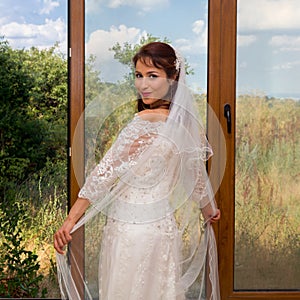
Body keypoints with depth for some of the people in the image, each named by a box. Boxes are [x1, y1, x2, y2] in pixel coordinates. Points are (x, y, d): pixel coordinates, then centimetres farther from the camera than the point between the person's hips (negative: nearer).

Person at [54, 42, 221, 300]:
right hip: (163, 227, 7)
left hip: (130, 228, -7)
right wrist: (208, 210, 34)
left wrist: (71, 220, -15)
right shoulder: (185, 120, 3)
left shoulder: (144, 122, -20)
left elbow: (106, 173, -19)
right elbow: (197, 174, 16)